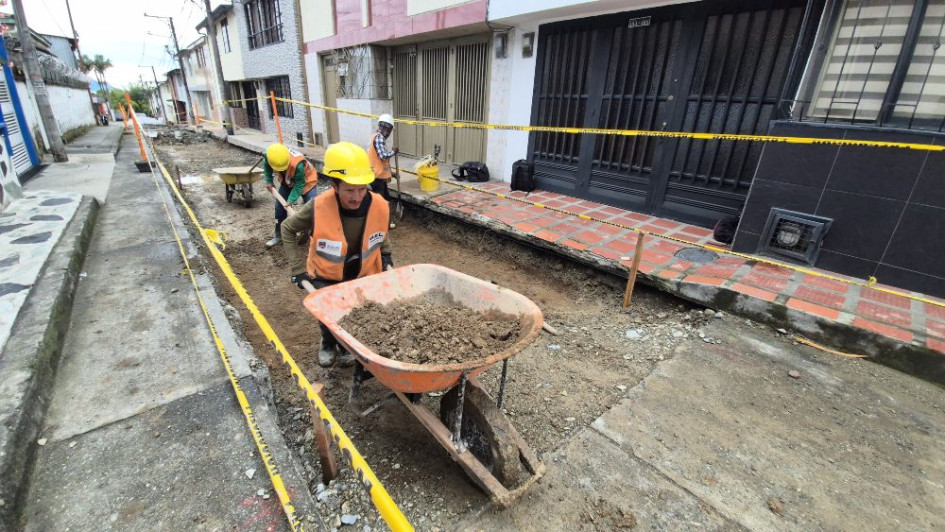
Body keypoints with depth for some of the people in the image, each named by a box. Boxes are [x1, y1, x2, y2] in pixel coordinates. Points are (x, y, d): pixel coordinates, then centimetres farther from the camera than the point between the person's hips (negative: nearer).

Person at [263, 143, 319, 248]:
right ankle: (278, 235, 20)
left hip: (306, 181, -5)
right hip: (287, 182, 5)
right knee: (279, 207, 5)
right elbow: (266, 167, 0)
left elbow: (299, 185, -31)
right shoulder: (269, 156, -27)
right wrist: (269, 181, -2)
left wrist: (290, 200, -34)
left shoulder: (298, 164, -43)